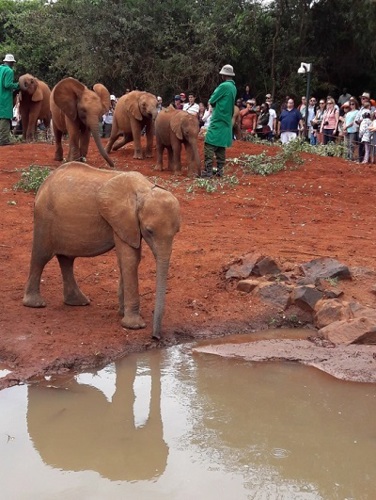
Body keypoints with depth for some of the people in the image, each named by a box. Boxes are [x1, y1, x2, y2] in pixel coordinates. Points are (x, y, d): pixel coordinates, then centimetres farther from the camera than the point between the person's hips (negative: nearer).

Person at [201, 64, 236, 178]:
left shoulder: (224, 86, -14)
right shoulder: (233, 87, 12)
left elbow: (212, 101, -9)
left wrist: (214, 103, 9)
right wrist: (218, 103, 5)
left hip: (218, 121, -9)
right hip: (226, 121, 9)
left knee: (209, 146, -9)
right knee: (221, 147, 11)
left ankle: (208, 171, -13)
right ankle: (219, 170, 12)